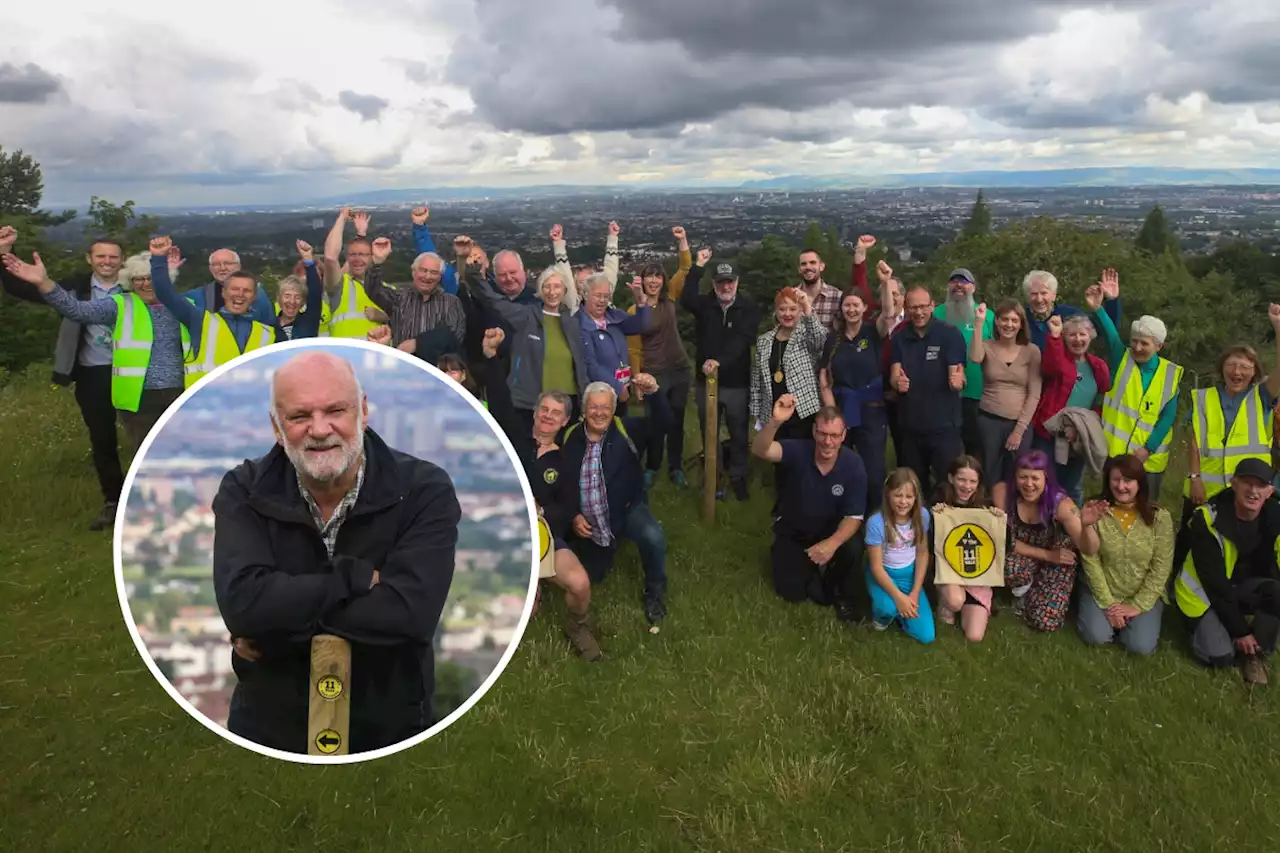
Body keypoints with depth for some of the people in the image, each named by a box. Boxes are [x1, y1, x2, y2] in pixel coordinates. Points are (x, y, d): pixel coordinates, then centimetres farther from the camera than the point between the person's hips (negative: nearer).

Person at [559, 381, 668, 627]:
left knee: (653, 537, -34)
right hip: (589, 523, 3)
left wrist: (653, 393, -42)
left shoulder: (626, 429, -11)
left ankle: (655, 593, -6)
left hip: (628, 510, -3)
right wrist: (573, 516, -10)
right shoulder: (570, 438, -6)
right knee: (588, 578, 13)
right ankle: (609, 547, 46)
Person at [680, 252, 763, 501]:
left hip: (737, 383, -2)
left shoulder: (749, 308, -6)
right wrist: (698, 266, -25)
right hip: (705, 380, 2)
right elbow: (686, 299, -23)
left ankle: (738, 477, 26)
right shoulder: (704, 303, 0)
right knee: (708, 433, 14)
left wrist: (719, 360, -34)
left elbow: (741, 340, -20)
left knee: (739, 434, 9)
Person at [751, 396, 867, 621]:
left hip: (832, 532, 0)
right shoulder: (798, 450, -24)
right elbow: (761, 451, -43)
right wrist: (775, 421, -64)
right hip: (793, 531, 0)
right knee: (792, 592, -9)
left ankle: (842, 592, 2)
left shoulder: (853, 465, -21)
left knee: (852, 550, -32)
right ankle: (808, 566, 26)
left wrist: (832, 543, -40)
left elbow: (854, 517, -20)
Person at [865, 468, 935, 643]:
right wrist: (899, 597, -27)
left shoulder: (922, 515, -13)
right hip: (883, 575, -3)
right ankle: (882, 614, 2)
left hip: (909, 575, 3)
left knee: (926, 635, -9)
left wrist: (915, 593, -10)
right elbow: (876, 566, -19)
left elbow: (923, 554, -3)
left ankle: (898, 610, 19)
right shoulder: (876, 522, -24)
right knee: (889, 607, -36)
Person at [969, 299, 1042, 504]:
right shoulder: (987, 346, 2)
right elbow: (974, 358, -24)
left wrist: (1019, 429, -7)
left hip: (1020, 424, 0)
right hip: (989, 421, 0)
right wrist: (979, 324, -22)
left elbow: (1034, 394, -2)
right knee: (990, 477, 5)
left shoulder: (1031, 351, 1)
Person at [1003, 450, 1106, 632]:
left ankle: (1033, 591, 17)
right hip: (1025, 557, 1)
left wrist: (1086, 526, -51)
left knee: (1046, 622, -17)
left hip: (1058, 562, -1)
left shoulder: (1061, 504, -26)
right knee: (1008, 568, -36)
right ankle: (1023, 589, 2)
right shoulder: (1006, 494, -23)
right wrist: (1047, 555, -22)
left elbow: (1089, 550, -28)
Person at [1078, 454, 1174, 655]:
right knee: (1096, 637, -20)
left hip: (1144, 595, 0)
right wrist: (1108, 603, -12)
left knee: (1141, 646, -18)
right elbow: (1090, 561, -10)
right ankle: (1109, 614, 13)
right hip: (1103, 591, 0)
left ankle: (1129, 616, 15)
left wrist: (1138, 605, -13)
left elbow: (1161, 568, -9)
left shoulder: (1160, 517, -11)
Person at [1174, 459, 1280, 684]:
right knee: (1221, 656, -22)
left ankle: (1256, 652, -7)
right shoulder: (1208, 518, -24)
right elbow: (1213, 581, -22)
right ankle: (1205, 625, 13)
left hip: (1242, 587, 4)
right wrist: (1239, 630, -20)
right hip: (1204, 592, -4)